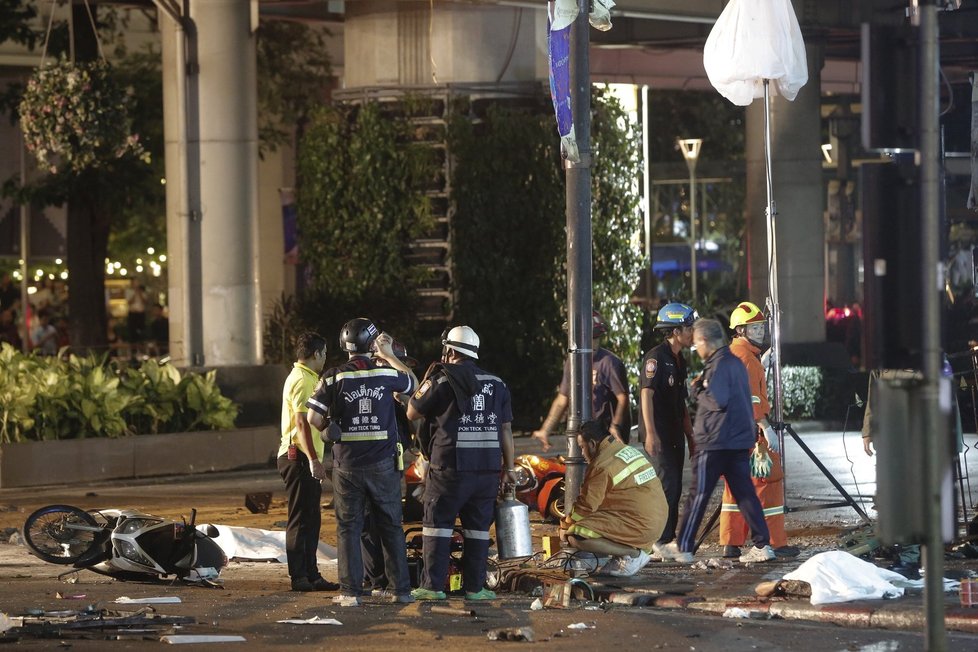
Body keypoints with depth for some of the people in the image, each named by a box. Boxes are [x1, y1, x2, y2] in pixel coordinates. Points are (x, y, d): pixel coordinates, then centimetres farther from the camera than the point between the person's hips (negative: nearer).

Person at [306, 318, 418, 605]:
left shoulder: (333, 377, -6)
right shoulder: (386, 374, -3)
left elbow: (313, 417, -9)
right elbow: (413, 383, 19)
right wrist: (388, 355, 24)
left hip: (347, 463, -1)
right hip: (383, 463, 1)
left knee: (348, 528, 5)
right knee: (391, 527, 10)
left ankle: (351, 591, 0)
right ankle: (401, 589, 10)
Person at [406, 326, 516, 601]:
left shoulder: (442, 381, -5)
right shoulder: (497, 384, 10)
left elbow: (412, 412, 4)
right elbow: (506, 429, 10)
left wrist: (427, 380, 16)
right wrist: (510, 467, 14)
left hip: (450, 467, -4)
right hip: (488, 467, 4)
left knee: (437, 525, 3)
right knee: (478, 528, 9)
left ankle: (433, 586, 0)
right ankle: (474, 586, 9)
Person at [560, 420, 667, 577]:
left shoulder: (602, 466, -14)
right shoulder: (629, 451, 15)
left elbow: (586, 505, -8)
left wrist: (566, 527, 9)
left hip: (639, 526, -10)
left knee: (576, 537, -16)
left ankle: (632, 553, -10)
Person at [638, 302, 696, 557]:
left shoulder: (679, 361, 18)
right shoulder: (656, 357, -11)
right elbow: (647, 394, -19)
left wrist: (690, 436, 22)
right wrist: (650, 433, -26)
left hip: (675, 436, 9)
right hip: (658, 437, -9)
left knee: (674, 489, 9)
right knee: (667, 485, -14)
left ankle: (667, 542, 13)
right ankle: (659, 543, -12)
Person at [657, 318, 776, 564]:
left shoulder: (718, 365, -13)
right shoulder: (736, 362, 15)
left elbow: (717, 401, -22)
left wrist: (698, 389, -5)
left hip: (715, 441, -9)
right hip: (740, 440, 9)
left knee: (698, 494, -1)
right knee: (744, 492, 7)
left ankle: (683, 547, 5)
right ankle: (762, 545, 1)